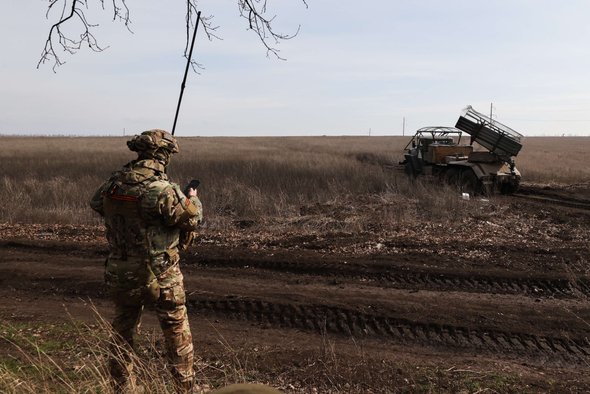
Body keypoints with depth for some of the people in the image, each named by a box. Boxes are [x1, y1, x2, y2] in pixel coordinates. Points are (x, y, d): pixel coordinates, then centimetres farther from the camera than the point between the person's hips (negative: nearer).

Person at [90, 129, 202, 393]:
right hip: (159, 275, -5)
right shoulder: (161, 189, -22)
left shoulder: (113, 183, -2)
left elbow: (96, 204, 18)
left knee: (122, 336, 22)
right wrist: (193, 198, 8)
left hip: (120, 274, 6)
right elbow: (191, 219, -12)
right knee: (177, 335, 11)